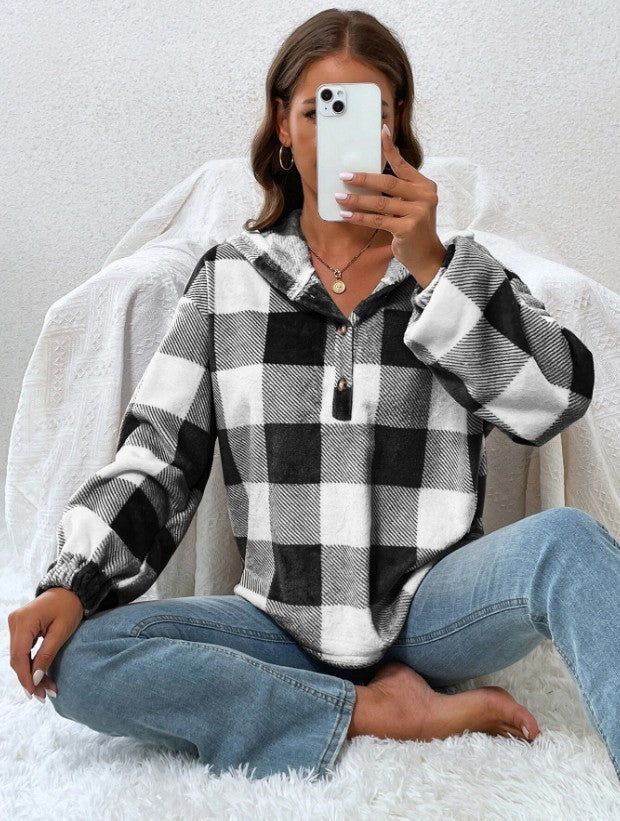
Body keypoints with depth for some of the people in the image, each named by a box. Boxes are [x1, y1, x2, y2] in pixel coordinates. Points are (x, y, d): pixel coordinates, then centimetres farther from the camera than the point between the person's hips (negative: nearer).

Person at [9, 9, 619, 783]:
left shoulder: (457, 267, 5)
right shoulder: (229, 274, 6)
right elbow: (156, 456, 2)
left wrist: (430, 266, -19)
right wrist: (72, 582, -12)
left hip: (431, 610, -1)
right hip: (286, 626, 2)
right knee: (78, 662, -20)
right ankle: (380, 711, -16)